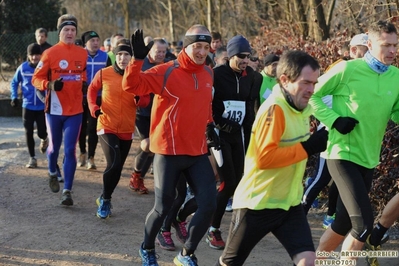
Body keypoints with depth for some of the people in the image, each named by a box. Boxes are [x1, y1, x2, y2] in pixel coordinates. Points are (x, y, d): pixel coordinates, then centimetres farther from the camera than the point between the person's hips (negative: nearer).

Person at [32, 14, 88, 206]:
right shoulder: (50, 53, -7)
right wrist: (50, 85, -24)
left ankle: (67, 191, -4)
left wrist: (84, 85, 1)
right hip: (55, 109, -1)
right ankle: (52, 174, 44)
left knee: (70, 150, -5)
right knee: (54, 147, 14)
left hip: (75, 111, 1)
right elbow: (36, 79, -6)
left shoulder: (83, 54, 4)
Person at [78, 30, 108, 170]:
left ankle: (91, 157, 5)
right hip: (81, 97, 0)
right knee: (82, 127, 11)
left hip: (97, 98, 0)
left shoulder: (105, 57, 0)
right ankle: (82, 153, 30)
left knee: (93, 128, -2)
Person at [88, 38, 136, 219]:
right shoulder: (104, 74, -8)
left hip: (127, 130, 3)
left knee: (118, 167, 12)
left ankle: (105, 199, 35)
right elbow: (92, 89, 10)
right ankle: (105, 199, 1)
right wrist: (94, 108, -5)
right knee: (113, 164, -20)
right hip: (107, 127, -3)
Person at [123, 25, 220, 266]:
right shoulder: (166, 72, -12)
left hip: (198, 152, 5)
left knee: (209, 204, -2)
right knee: (163, 207, 1)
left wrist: (210, 127, 23)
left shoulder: (208, 73, 7)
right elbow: (131, 85, -21)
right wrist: (138, 59, -33)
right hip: (169, 151, -5)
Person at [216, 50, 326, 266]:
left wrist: (313, 144, 1)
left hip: (289, 203, 7)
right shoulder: (274, 108, -22)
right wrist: (308, 148, -26)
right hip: (257, 203, -7)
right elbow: (264, 157, -30)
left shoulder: (300, 107, 4)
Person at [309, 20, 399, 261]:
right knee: (364, 222, -16)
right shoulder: (348, 69, -12)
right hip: (343, 154, -6)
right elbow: (312, 95, -3)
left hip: (369, 158, 6)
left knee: (344, 222, 15)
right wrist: (334, 120, -14)